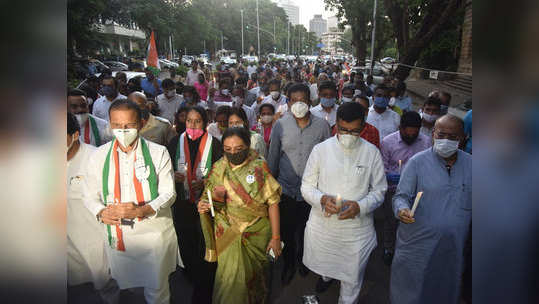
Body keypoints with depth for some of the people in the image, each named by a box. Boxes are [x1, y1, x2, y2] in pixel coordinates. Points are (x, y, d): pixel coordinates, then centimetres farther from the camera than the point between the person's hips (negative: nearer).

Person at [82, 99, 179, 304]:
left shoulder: (158, 153, -7)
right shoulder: (99, 155, 0)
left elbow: (168, 193, -8)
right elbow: (89, 195, 6)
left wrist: (142, 211, -24)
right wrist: (101, 212, -16)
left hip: (153, 232, -2)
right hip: (116, 235, 2)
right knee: (122, 284, 18)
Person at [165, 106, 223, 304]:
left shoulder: (214, 144, -7)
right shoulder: (175, 142, 2)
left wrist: (205, 182, -19)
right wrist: (173, 176, -11)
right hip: (182, 204, 3)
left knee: (206, 246, 4)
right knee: (186, 245, 15)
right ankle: (193, 279, 40)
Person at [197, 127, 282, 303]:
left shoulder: (259, 167, -10)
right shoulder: (218, 169, -4)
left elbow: (273, 202, -9)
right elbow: (208, 198, 5)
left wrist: (276, 237, -10)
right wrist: (203, 205, -19)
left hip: (256, 234, 0)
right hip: (228, 235, 1)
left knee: (254, 274, 16)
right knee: (230, 278, 2)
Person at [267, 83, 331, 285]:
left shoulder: (322, 125, -7)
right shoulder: (280, 125, -5)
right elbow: (273, 158, 3)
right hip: (286, 189, 0)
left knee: (307, 230, 19)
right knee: (287, 230, 14)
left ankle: (303, 260, 47)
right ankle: (289, 264, 40)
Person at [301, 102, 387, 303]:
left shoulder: (371, 153, -7)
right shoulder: (320, 149, -7)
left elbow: (379, 191, -2)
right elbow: (306, 186, -3)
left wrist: (359, 207, -21)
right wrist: (322, 199, -23)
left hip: (357, 228, -1)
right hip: (322, 224, 1)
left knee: (352, 278, 14)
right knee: (323, 263, 27)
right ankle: (326, 276, 62)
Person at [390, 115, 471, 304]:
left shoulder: (470, 164, 2)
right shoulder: (418, 162, -9)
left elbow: (470, 203, 12)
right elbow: (401, 195, -8)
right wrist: (402, 209, -29)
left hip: (453, 247, 3)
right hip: (417, 243, -3)